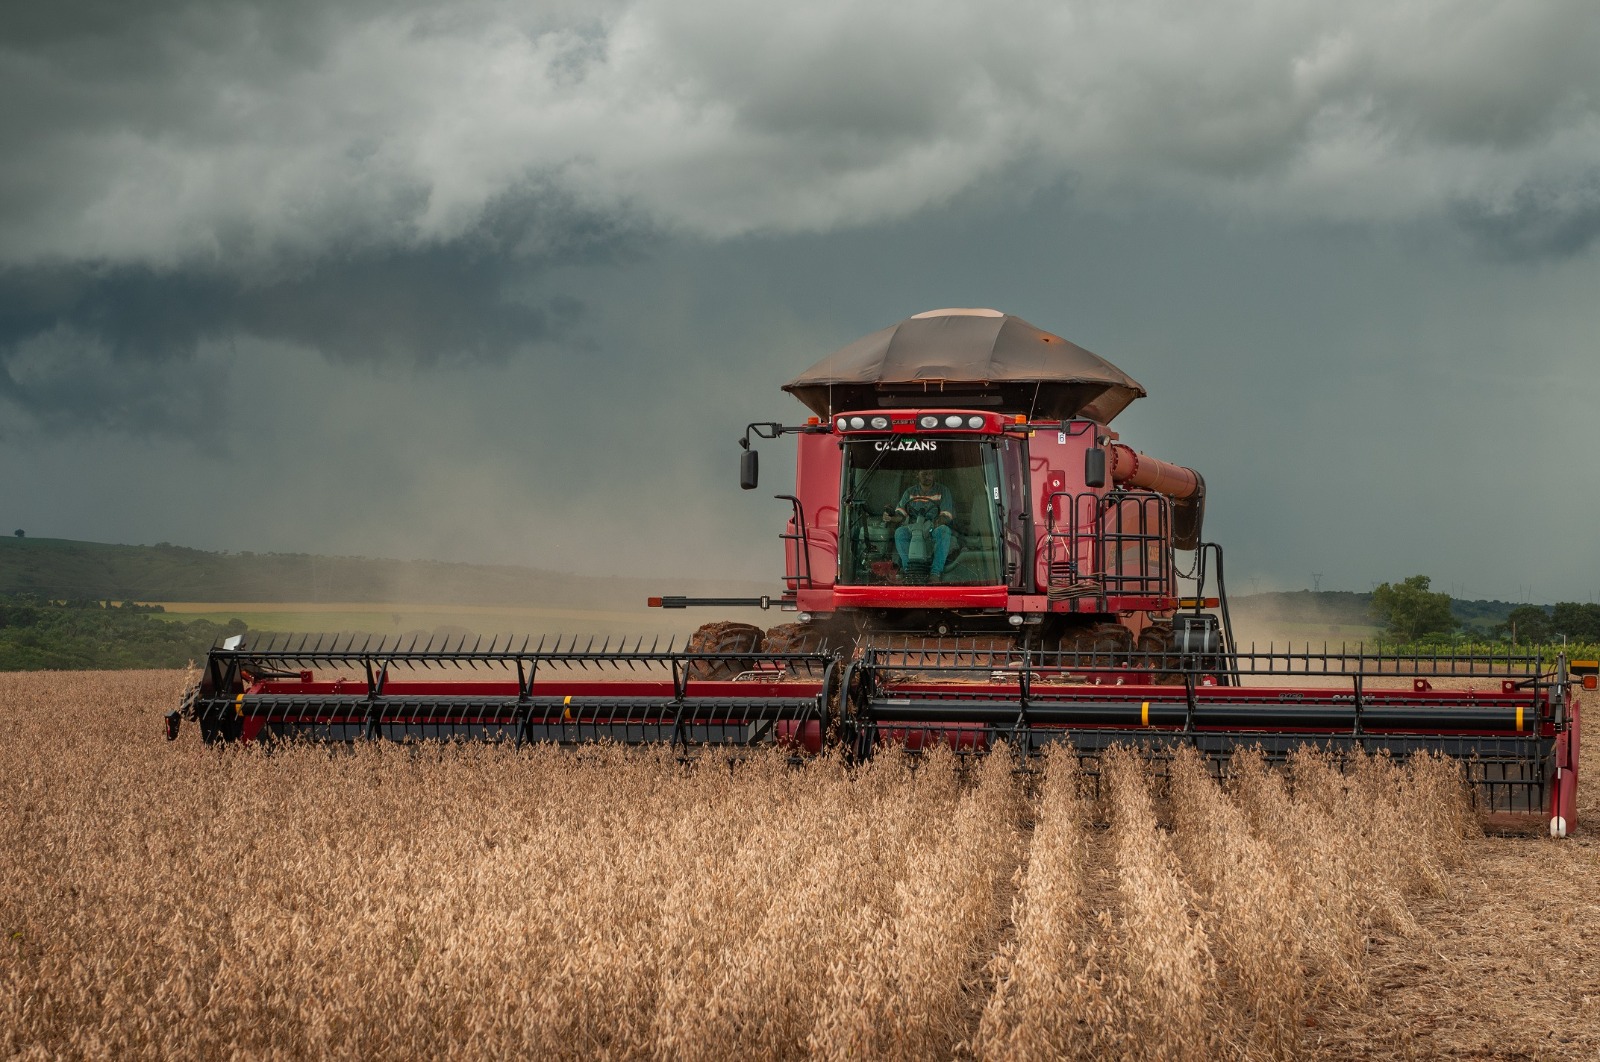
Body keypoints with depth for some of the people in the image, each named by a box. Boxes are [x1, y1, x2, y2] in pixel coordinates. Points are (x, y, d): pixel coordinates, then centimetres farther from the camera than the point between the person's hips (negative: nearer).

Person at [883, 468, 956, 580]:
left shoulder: (943, 491, 10)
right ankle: (909, 568, -44)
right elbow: (900, 514, 7)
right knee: (900, 532, -30)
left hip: (935, 529, -2)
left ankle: (935, 573, -43)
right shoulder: (910, 492, 16)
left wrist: (938, 521, -25)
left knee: (943, 530, -37)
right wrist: (891, 518, -17)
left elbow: (946, 515, -1)